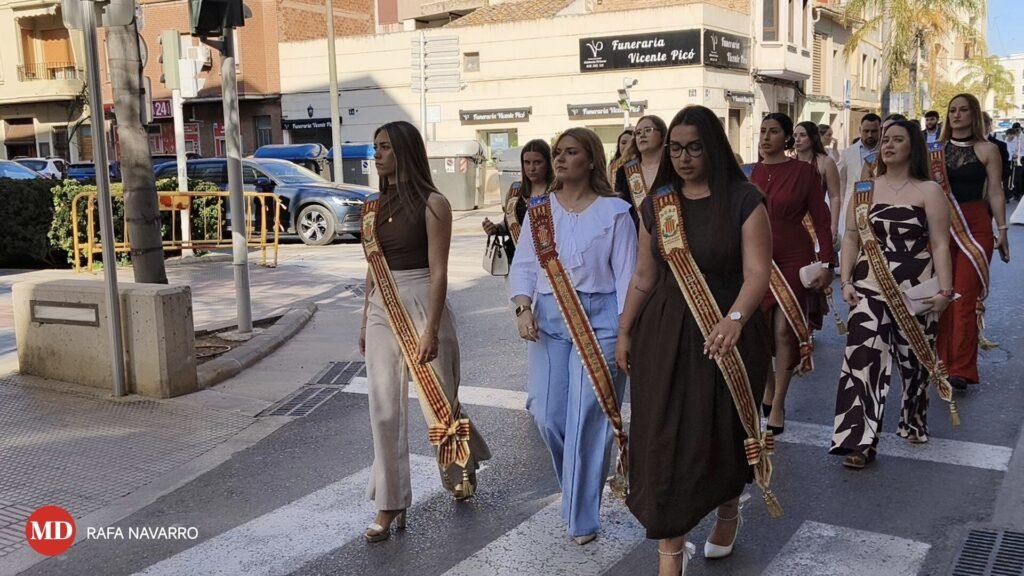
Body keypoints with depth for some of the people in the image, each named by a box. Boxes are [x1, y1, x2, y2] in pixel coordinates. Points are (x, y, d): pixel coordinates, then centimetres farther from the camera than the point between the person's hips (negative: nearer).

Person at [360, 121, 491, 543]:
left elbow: (438, 271, -13)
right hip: (381, 310, 6)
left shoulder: (432, 203, -9)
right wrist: (365, 323, 16)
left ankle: (464, 466, 38)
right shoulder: (374, 207, 9)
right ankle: (390, 504, 15)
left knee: (439, 401, 6)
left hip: (421, 305, -5)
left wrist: (431, 330, -19)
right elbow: (372, 269, 15)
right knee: (385, 411, 5)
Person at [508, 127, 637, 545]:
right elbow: (523, 266, 8)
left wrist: (628, 332, -8)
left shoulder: (613, 211, -1)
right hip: (548, 318, 4)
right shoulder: (539, 209, 9)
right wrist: (523, 308, -9)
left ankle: (581, 517, 10)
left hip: (599, 318, -3)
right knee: (547, 414, 3)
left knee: (587, 418, -4)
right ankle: (579, 483, 34)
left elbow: (626, 276, -3)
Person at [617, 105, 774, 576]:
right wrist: (624, 330, 10)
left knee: (723, 432, 13)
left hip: (725, 334, -3)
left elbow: (758, 272, -19)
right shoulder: (657, 203, 5)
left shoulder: (743, 201, -9)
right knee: (663, 438, 0)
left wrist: (735, 319, -36)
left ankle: (727, 512, 44)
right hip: (664, 334, 3)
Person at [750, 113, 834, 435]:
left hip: (794, 260, -3)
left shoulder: (804, 172, -3)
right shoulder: (749, 173, 5)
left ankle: (777, 405, 5)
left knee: (785, 329, -7)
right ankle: (768, 387, 31)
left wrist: (826, 263, -8)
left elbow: (821, 220, -2)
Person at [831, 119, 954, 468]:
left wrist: (945, 289, -12)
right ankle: (860, 441, -12)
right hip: (870, 287, 1)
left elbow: (940, 245, -4)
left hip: (915, 289, -1)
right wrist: (846, 281, 0)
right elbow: (851, 238, 9)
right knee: (863, 358, -11)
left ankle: (913, 423, 35)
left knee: (914, 360, 11)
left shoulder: (929, 191, 0)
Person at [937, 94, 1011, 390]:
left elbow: (995, 193, 2)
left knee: (966, 298, -6)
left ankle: (961, 368, -2)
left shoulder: (987, 150, 1)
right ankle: (942, 360, 17)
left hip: (975, 227, -3)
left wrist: (1002, 230, -1)